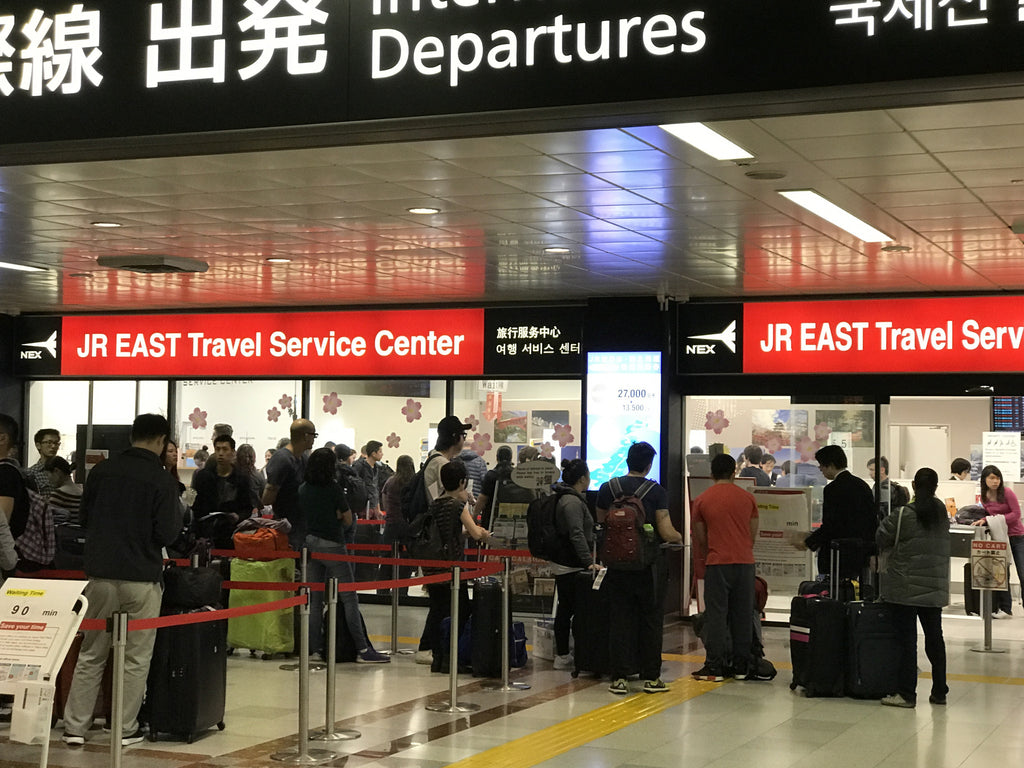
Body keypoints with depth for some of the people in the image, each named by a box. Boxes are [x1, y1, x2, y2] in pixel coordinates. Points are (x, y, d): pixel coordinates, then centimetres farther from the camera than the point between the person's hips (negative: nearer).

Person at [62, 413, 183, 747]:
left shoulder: (101, 470, 2)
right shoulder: (161, 479, -11)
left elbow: (84, 518, 11)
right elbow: (166, 534, -12)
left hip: (100, 575, 4)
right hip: (142, 578, -4)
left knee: (90, 655, 13)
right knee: (136, 659, 8)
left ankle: (75, 726, 14)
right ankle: (126, 729, 11)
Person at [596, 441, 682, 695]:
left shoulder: (607, 489, 0)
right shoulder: (656, 492, -8)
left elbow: (600, 524, 11)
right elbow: (666, 532, -11)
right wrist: (679, 537, 11)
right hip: (649, 564, -2)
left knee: (619, 620, 7)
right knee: (651, 621, 8)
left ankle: (619, 677, 6)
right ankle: (651, 677, 11)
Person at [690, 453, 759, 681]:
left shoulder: (702, 500, 1)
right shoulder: (747, 498, 6)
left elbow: (700, 538, 7)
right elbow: (754, 535, 11)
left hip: (717, 563, -2)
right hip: (745, 562, 2)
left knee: (716, 614, 1)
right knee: (742, 615, 8)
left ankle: (715, 666, 0)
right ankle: (741, 666, 13)